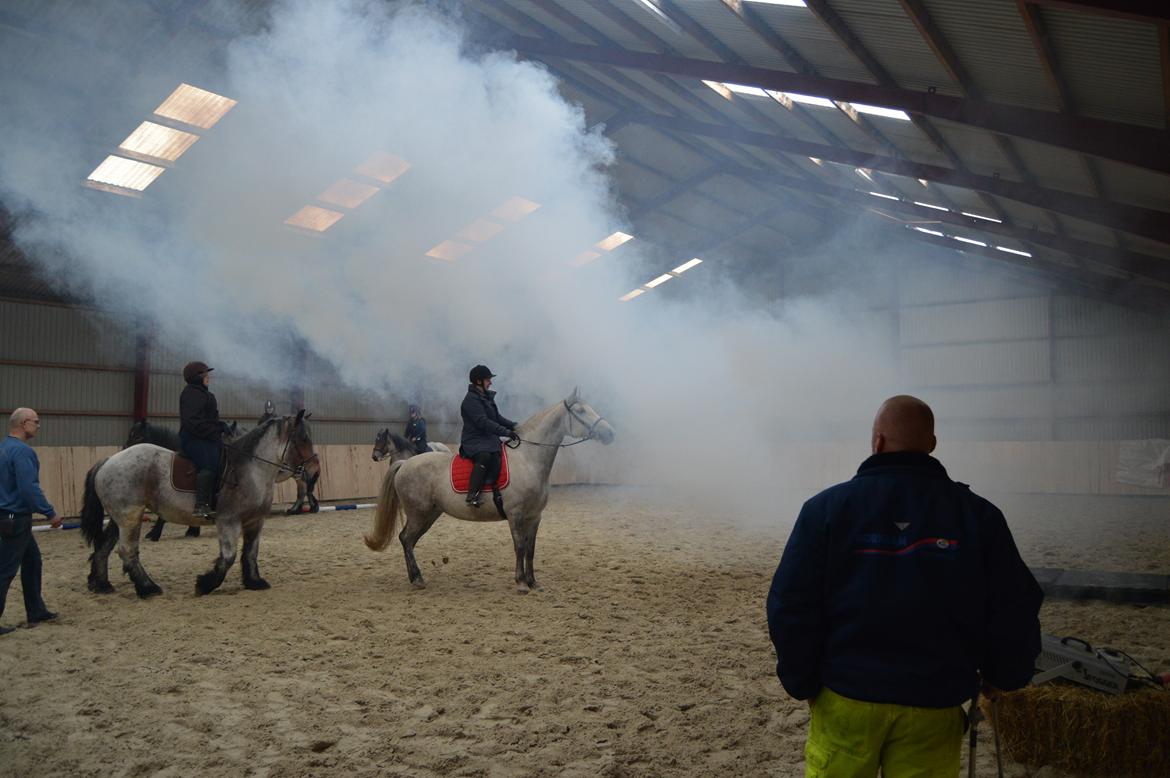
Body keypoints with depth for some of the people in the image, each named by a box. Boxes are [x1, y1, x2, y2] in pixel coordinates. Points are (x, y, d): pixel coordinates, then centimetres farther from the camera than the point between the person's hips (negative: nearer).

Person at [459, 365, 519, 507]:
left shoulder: (487, 397, 17)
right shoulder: (471, 399, -13)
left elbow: (497, 418, 25)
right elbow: (483, 423, -23)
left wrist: (514, 426, 10)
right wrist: (506, 432, -26)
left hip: (489, 439, 10)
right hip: (474, 441, -10)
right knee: (485, 455, -37)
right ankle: (472, 496, -41)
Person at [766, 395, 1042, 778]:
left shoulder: (827, 508, -7)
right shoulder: (977, 514, -2)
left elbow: (791, 607, -9)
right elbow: (1014, 608, 0)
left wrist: (803, 683, 2)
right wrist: (1001, 675, 17)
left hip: (845, 694, -1)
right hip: (934, 703, 1)